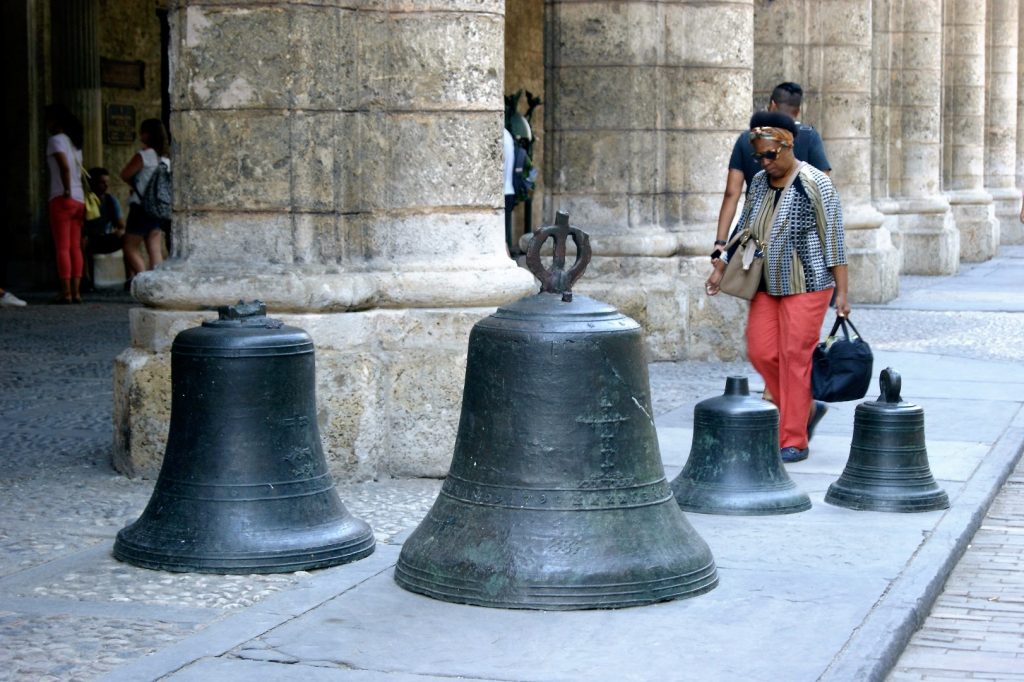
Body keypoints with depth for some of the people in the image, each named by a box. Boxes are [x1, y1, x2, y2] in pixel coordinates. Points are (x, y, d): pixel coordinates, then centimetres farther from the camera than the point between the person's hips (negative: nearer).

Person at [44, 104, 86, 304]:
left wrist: (66, 192, -17)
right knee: (75, 248, 6)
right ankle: (76, 291, 3)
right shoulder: (74, 142, 18)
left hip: (63, 199, -7)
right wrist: (71, 192, 13)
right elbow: (78, 171, 14)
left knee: (62, 248, -7)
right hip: (79, 200, 7)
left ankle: (66, 292, -11)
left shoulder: (56, 140, -6)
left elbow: (64, 167, -19)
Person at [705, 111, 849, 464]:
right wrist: (720, 267, 12)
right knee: (761, 353, 4)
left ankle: (794, 441, 3)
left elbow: (833, 238, -12)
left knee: (794, 359, -5)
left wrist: (841, 292, -13)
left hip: (805, 286, -7)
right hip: (767, 286, 7)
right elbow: (743, 229, 18)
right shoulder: (759, 182, 8)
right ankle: (806, 409, 24)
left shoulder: (814, 184, -12)